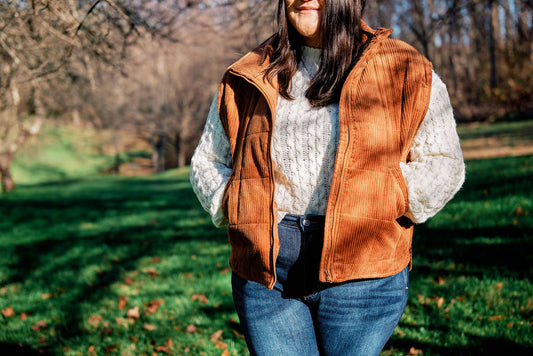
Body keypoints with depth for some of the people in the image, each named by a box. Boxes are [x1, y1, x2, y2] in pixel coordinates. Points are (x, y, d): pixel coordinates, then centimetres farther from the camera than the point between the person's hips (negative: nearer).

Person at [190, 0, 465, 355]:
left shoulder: (406, 73, 4)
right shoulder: (251, 79, 11)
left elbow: (444, 164, 5)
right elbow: (208, 160, 19)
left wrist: (387, 196, -12)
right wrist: (231, 205, -1)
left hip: (360, 274, -2)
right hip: (265, 273, 2)